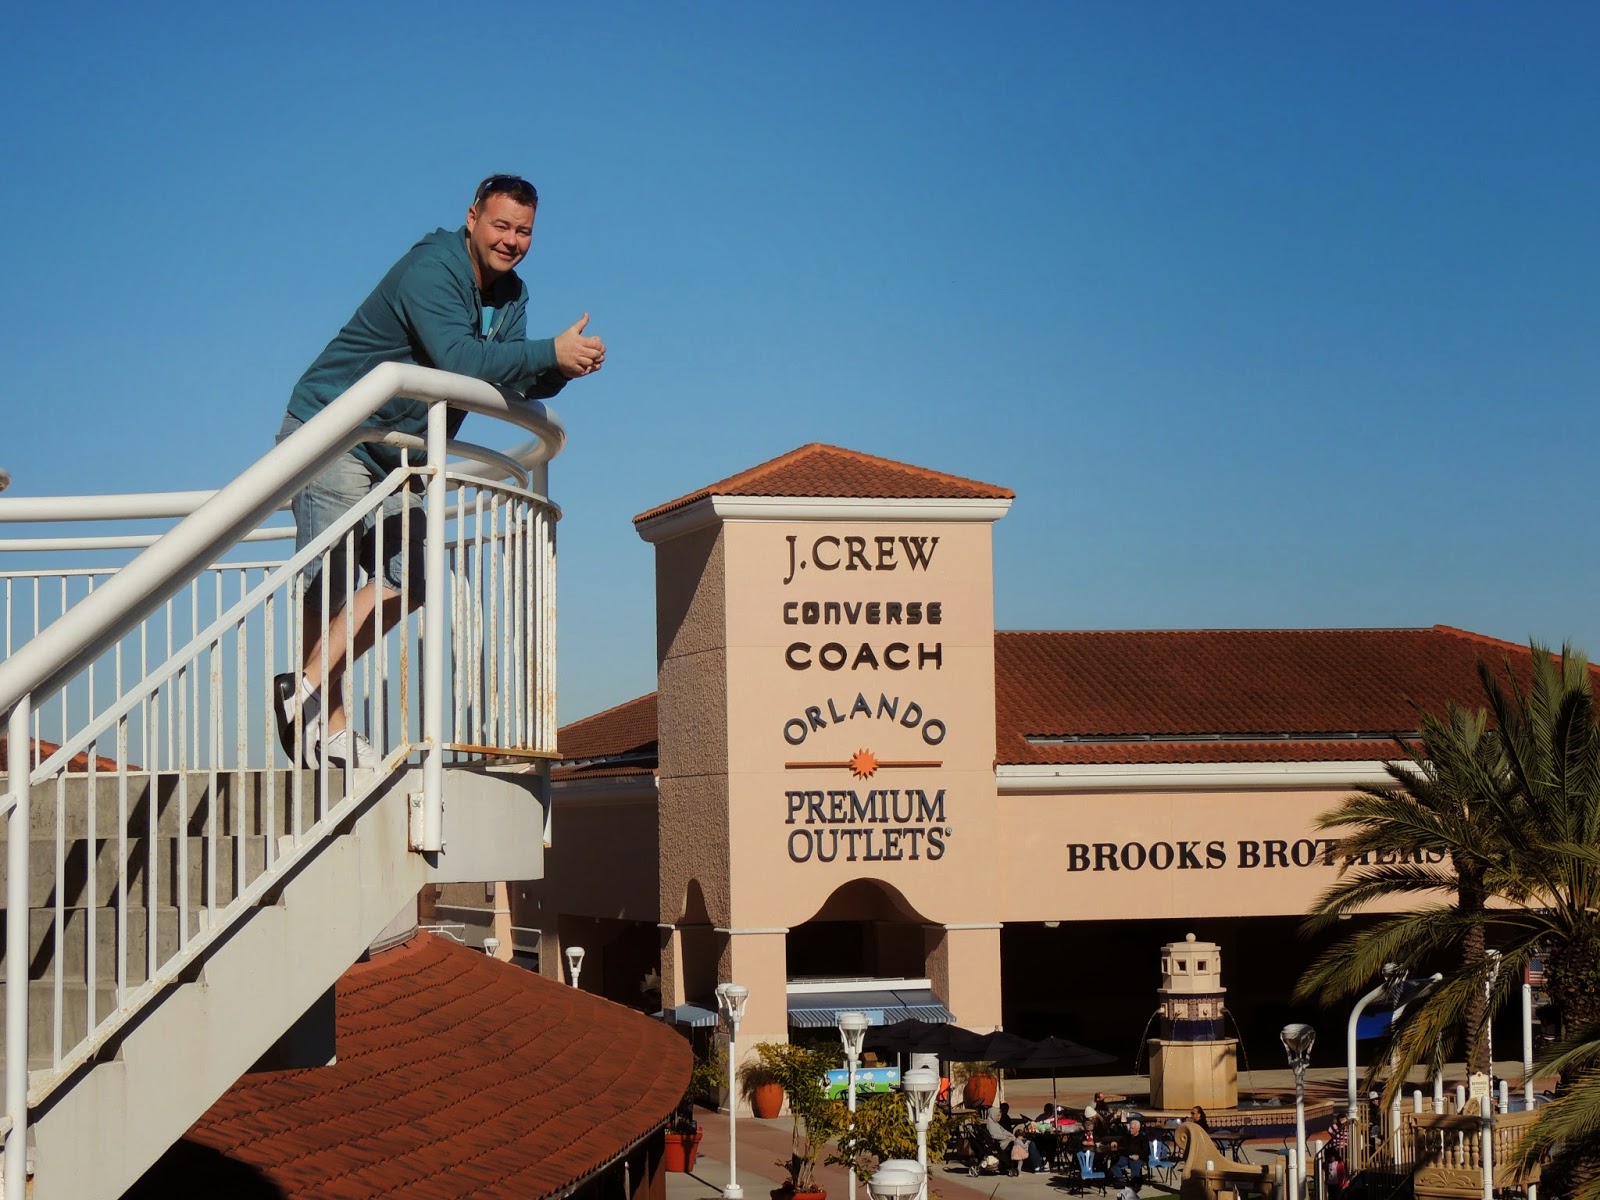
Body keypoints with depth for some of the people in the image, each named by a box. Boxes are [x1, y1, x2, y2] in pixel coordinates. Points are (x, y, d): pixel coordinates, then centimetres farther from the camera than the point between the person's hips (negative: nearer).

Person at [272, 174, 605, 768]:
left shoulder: (509, 295, 8)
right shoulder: (429, 272, -20)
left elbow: (515, 382, 5)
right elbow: (461, 360, -33)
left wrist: (560, 369, -16)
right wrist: (550, 352, -32)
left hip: (390, 459, 9)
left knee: (407, 579, 2)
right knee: (329, 584, -8)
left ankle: (308, 692, 3)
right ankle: (329, 725, -6)